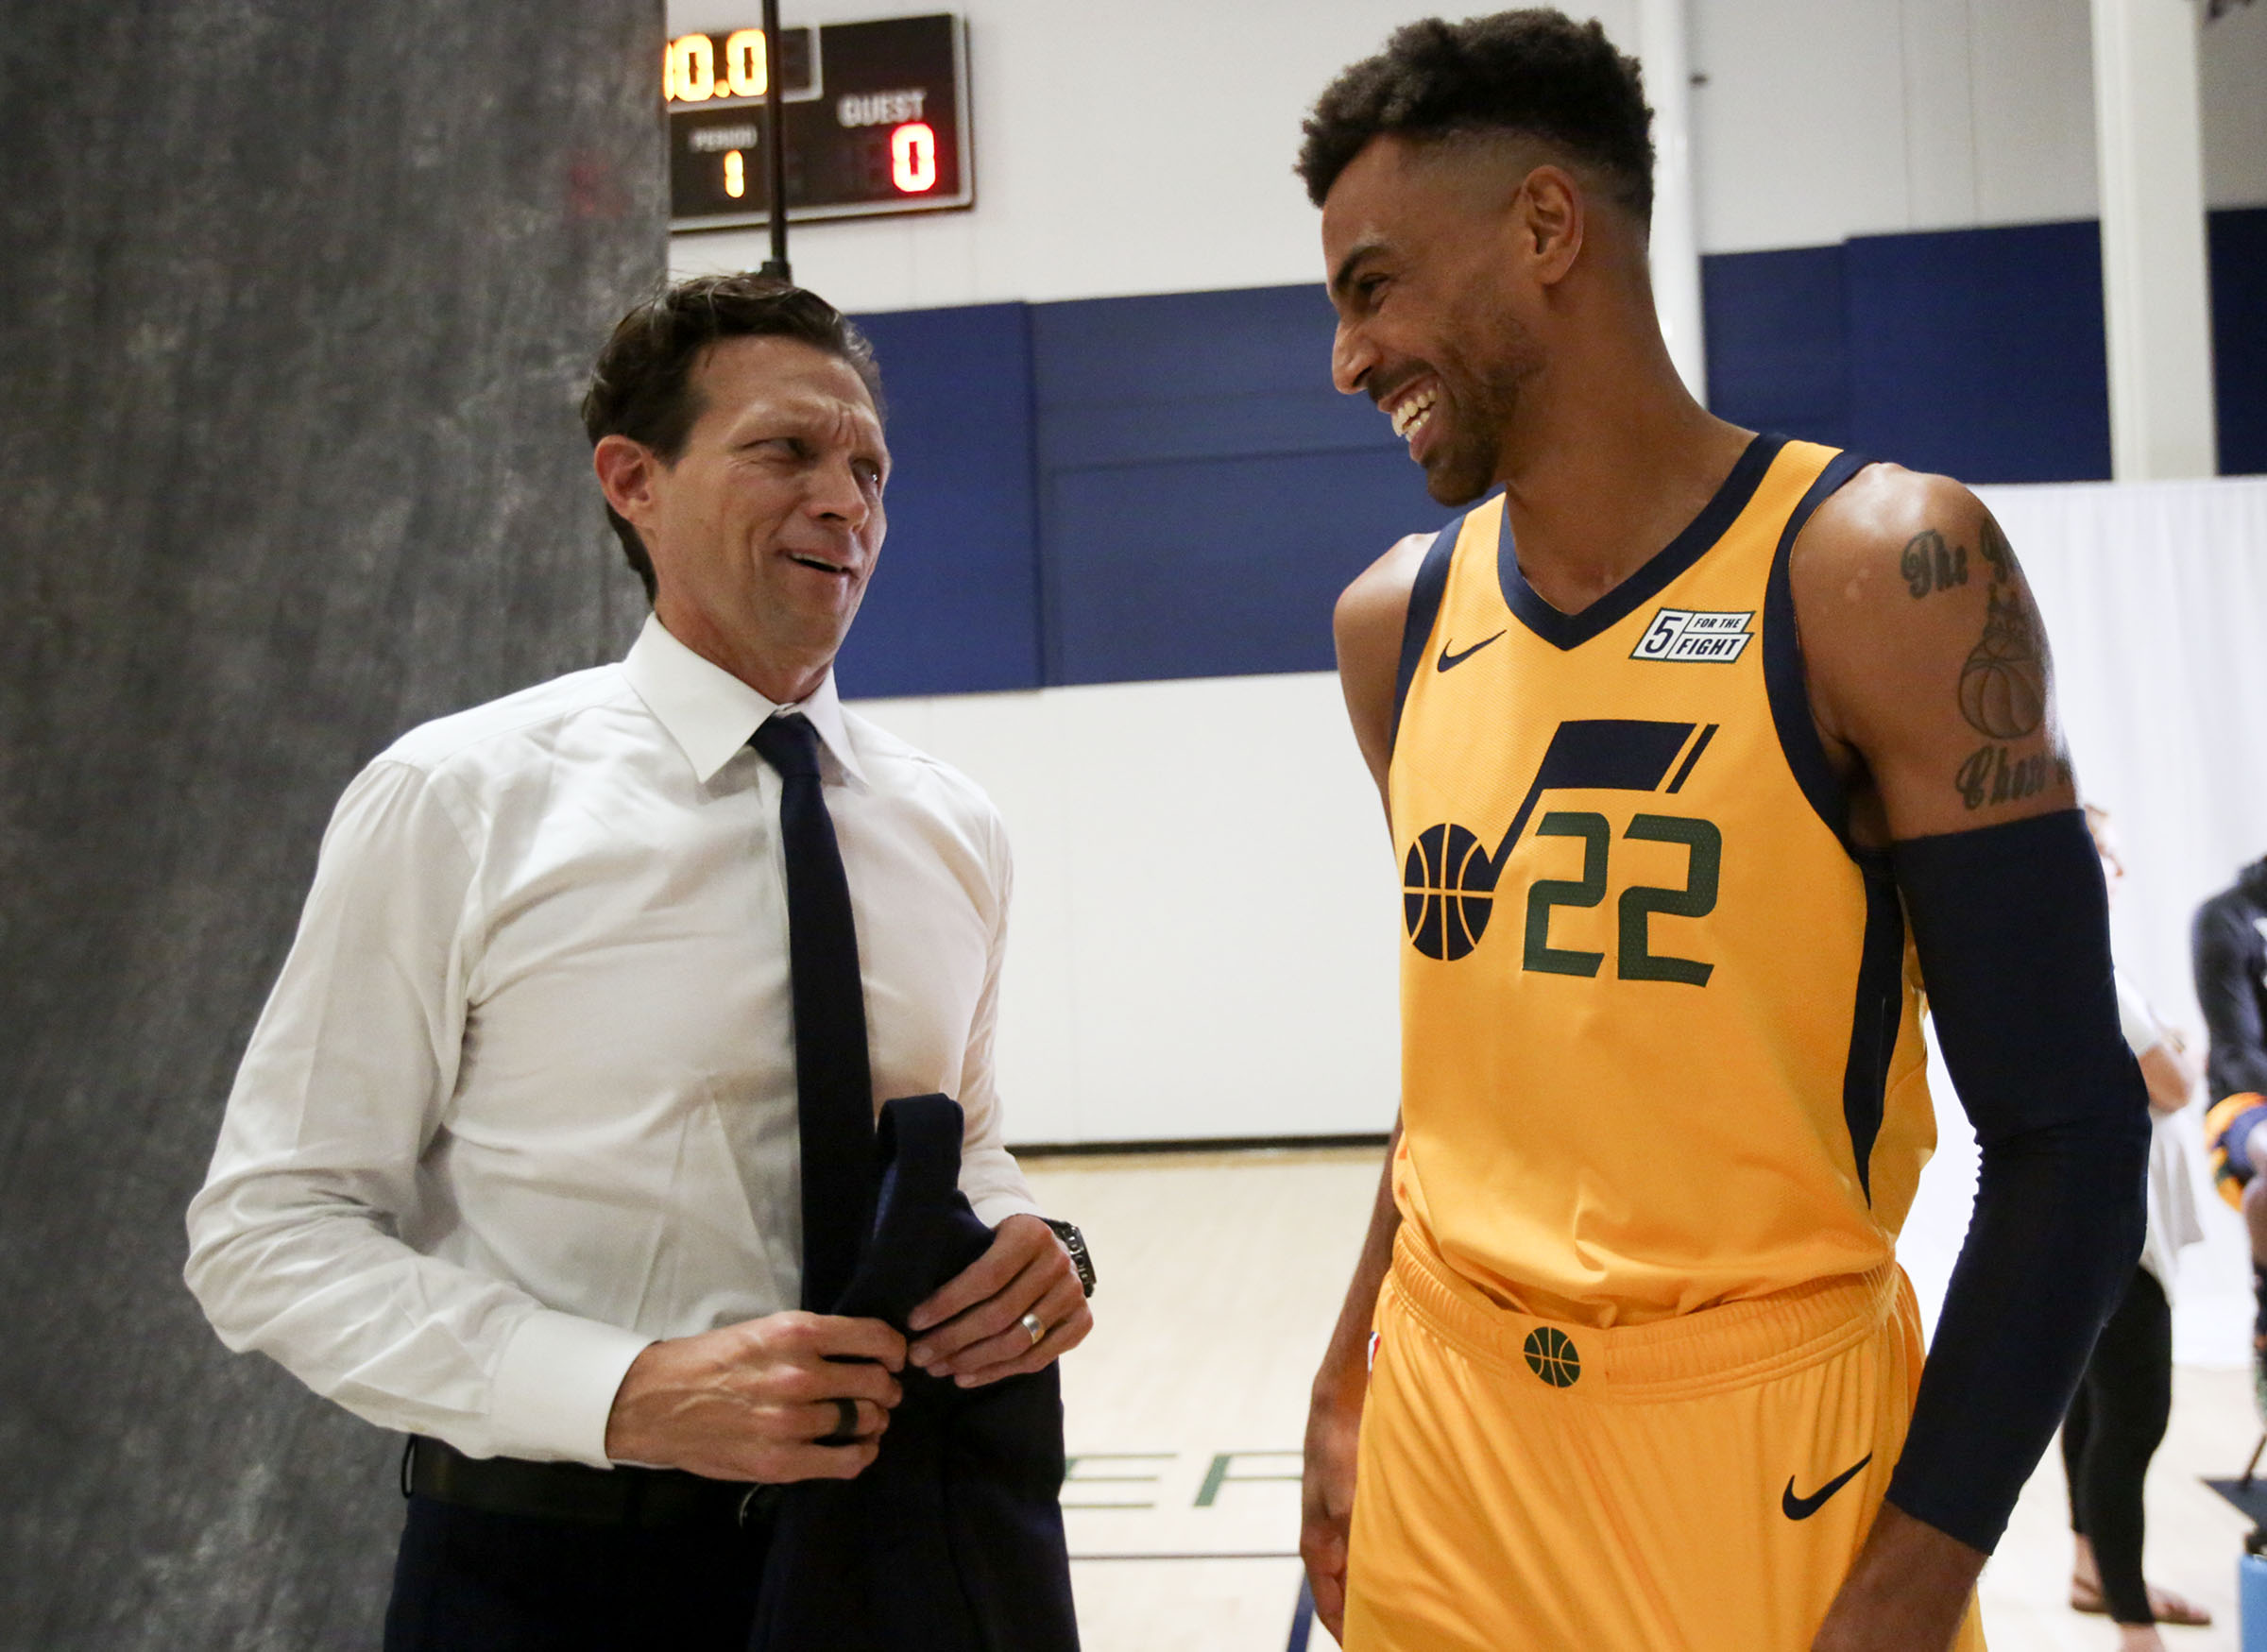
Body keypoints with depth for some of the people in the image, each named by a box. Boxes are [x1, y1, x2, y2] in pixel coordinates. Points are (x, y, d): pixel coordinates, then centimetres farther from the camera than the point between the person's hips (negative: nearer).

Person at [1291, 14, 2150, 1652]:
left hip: (1769, 1449, -5)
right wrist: (1350, 1386, 11)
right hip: (1443, 1448, 5)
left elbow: (2066, 1137, -13)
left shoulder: (1882, 571, -13)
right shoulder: (1397, 624, 3)